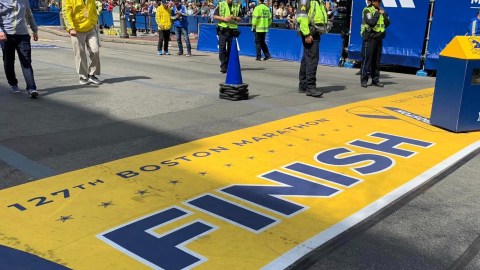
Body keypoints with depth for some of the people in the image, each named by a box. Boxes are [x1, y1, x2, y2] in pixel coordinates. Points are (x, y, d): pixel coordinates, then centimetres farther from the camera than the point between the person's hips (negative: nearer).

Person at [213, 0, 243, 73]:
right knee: (222, 48, -7)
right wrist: (223, 18, -11)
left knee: (230, 49, 5)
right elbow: (215, 16, 4)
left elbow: (240, 18, 10)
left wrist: (234, 18, -10)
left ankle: (228, 66, 15)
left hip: (232, 30, 2)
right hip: (223, 30, -1)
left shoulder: (237, 6, 10)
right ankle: (223, 66, -4)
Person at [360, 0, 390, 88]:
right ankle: (364, 79, -2)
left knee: (376, 61, 8)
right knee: (367, 59, -6)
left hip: (378, 38, 6)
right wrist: (376, 14, -10)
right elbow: (371, 22, -20)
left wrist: (384, 14, -2)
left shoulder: (381, 11, 16)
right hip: (370, 38, -6)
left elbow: (387, 23, 9)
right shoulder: (367, 10, -5)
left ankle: (375, 80, 13)